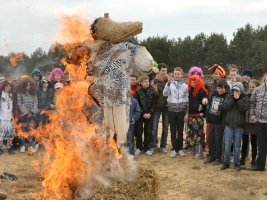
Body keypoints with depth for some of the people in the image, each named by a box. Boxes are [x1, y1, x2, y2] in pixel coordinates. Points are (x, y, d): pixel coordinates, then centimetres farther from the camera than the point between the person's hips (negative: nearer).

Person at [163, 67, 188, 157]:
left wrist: (187, 113, 2)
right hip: (172, 110, -1)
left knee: (180, 130, 8)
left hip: (181, 110, 1)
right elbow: (165, 94, -16)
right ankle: (174, 148, 12)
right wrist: (169, 83, -26)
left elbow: (187, 100, 6)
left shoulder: (185, 86, 4)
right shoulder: (170, 84, 0)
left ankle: (180, 148, 18)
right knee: (173, 130, 4)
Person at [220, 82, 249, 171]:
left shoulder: (245, 98, 2)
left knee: (237, 146, 7)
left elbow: (244, 109, -13)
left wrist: (238, 99, -13)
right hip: (229, 124, 1)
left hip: (239, 126, -1)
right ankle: (226, 163, 14)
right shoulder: (229, 97, 6)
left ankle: (237, 164, 18)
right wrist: (233, 98, -12)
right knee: (227, 145, 2)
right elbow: (225, 107, -8)